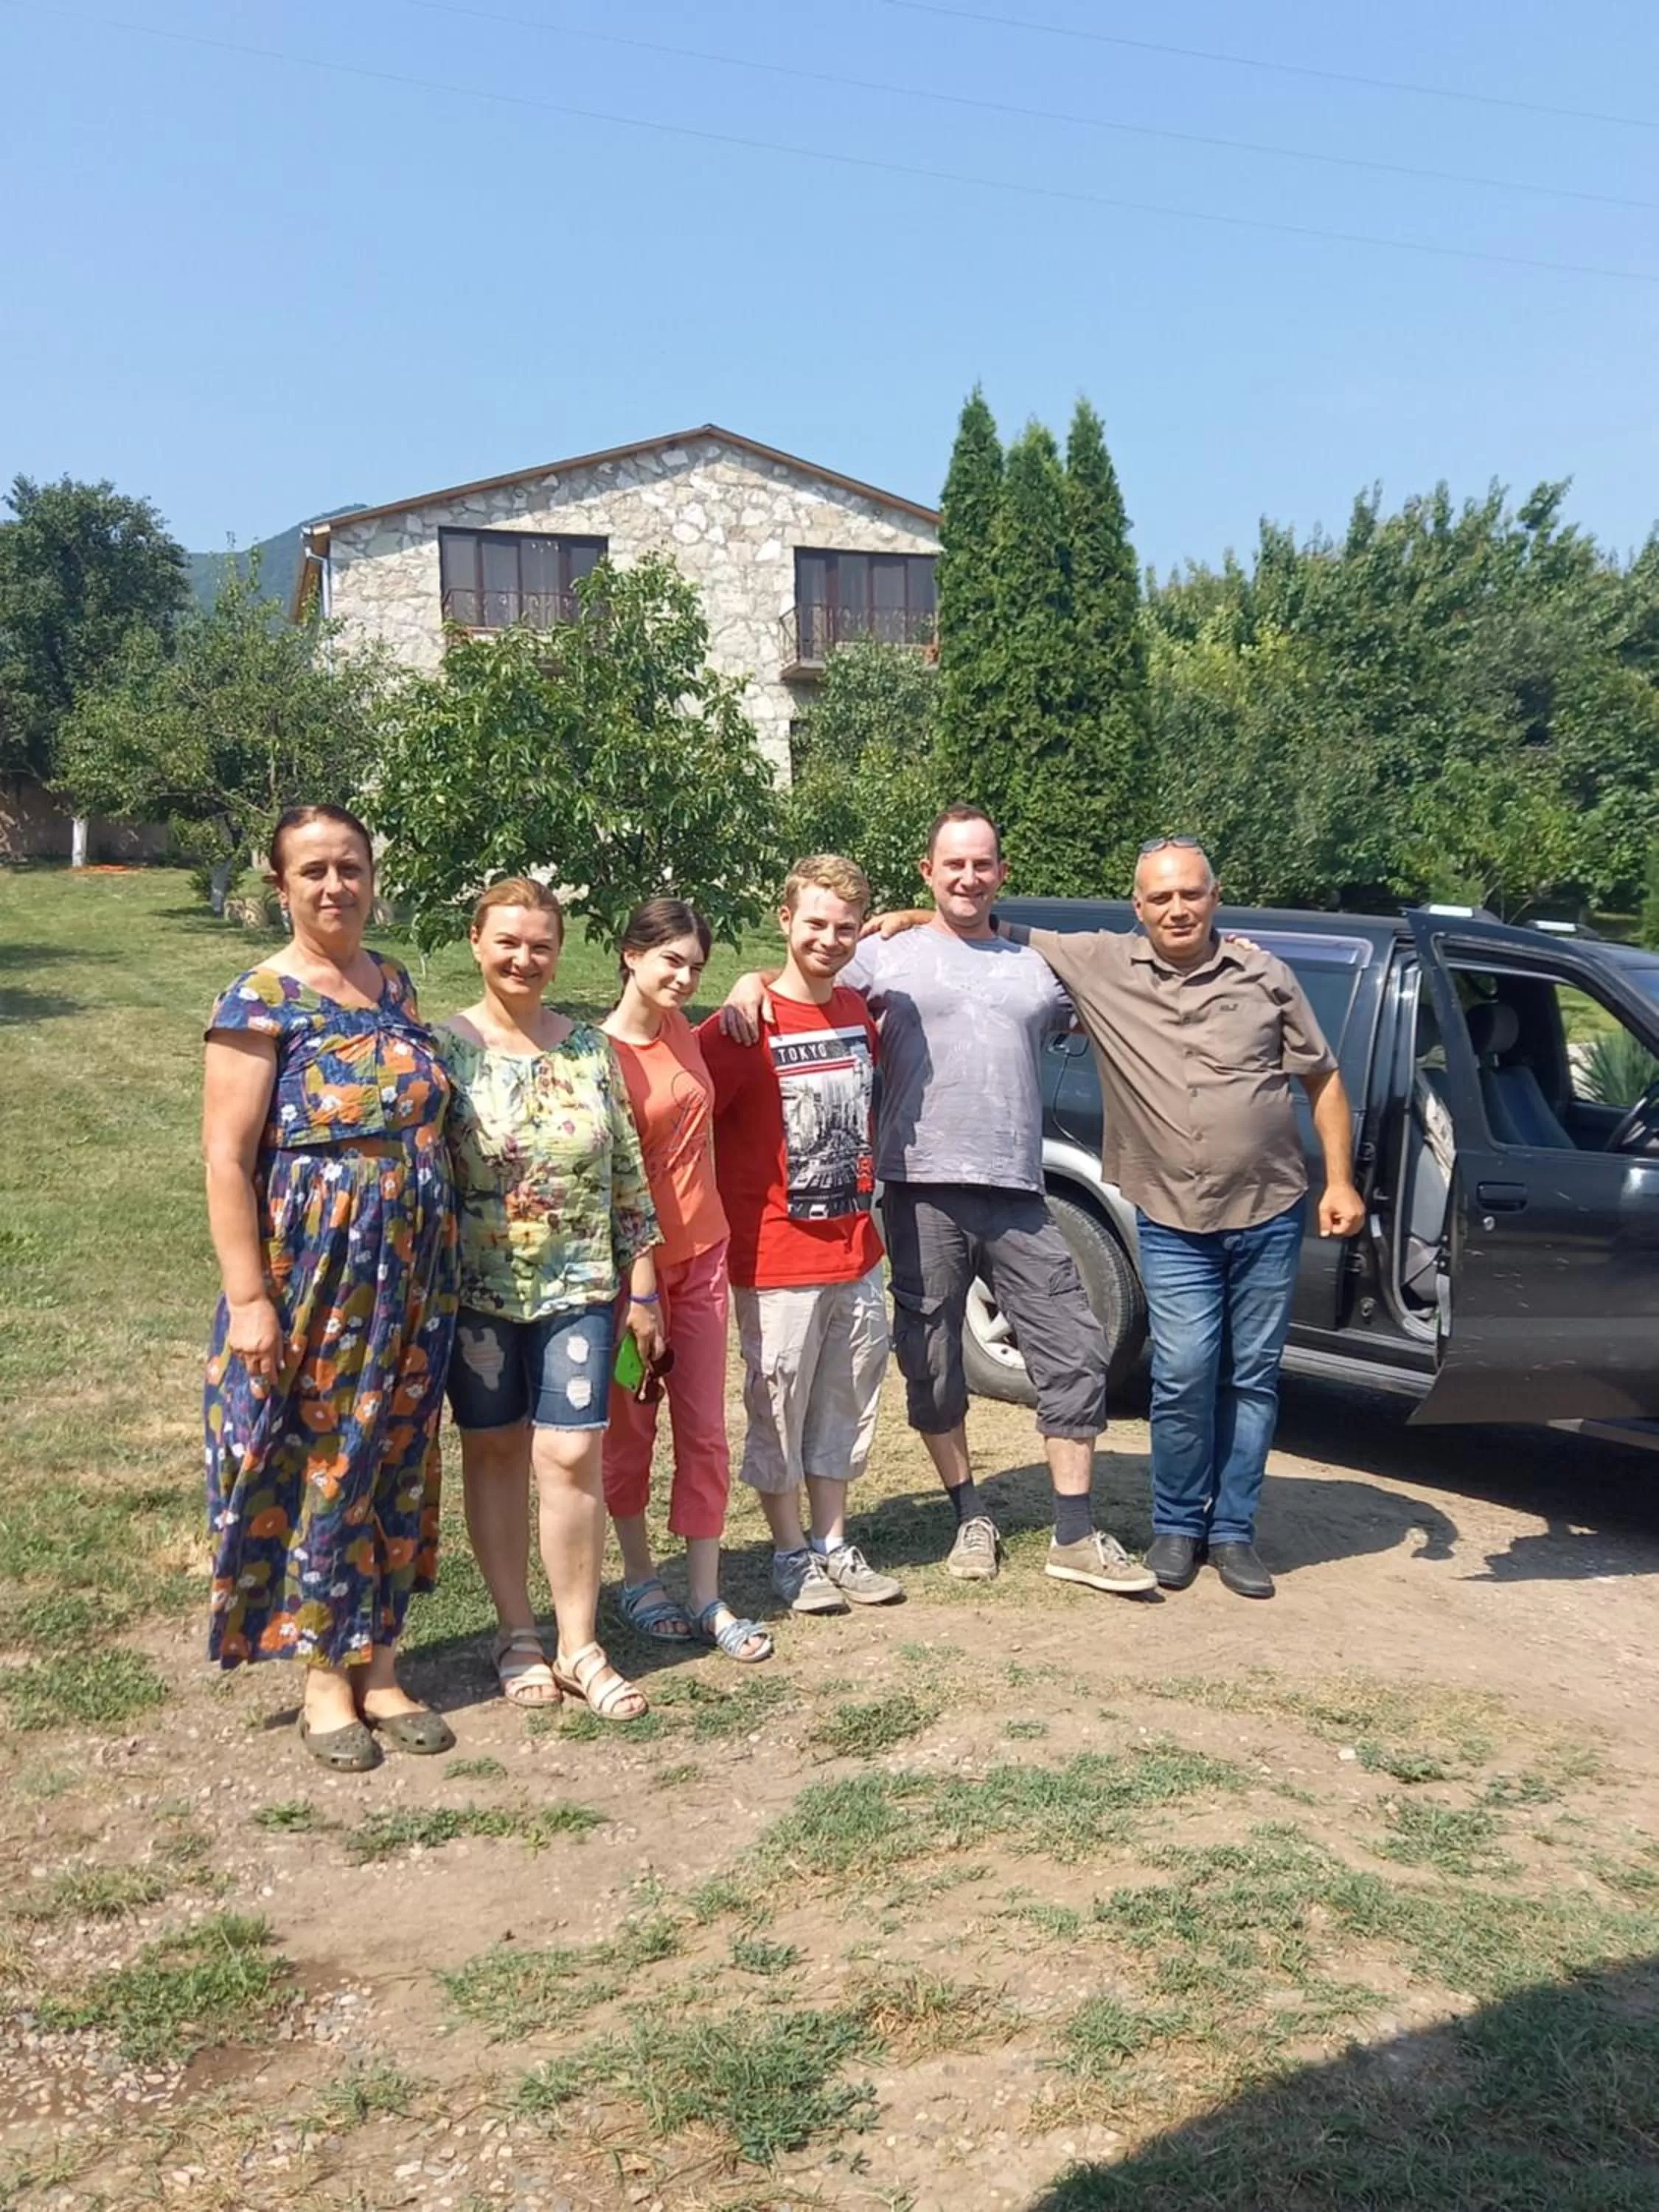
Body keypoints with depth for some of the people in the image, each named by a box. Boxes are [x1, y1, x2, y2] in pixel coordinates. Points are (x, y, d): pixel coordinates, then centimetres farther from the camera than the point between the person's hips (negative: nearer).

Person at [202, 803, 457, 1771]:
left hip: (410, 1280, 6)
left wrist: (443, 1267, 14)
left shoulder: (397, 984, 9)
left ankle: (379, 1667, 25)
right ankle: (323, 1678, 19)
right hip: (312, 1276, -5)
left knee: (392, 1464, 11)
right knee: (316, 1466, 4)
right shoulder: (261, 999, -9)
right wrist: (249, 1296, -17)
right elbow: (227, 1159, -12)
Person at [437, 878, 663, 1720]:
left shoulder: (591, 1049, 5)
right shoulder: (444, 1047, -3)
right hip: (477, 1290, -1)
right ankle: (516, 1634, 23)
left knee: (571, 1458, -3)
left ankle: (579, 1646, 10)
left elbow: (628, 1173, 7)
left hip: (579, 1287, 1)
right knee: (496, 1454, 9)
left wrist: (642, 1287, 6)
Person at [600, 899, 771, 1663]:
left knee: (705, 1433, 5)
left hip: (703, 1254, 6)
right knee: (631, 1428, 10)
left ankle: (706, 1599, 11)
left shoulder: (683, 1033, 5)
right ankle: (639, 1578, 27)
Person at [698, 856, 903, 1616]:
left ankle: (833, 1543, 29)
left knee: (845, 1404, 15)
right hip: (776, 1260, -6)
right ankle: (791, 1554, 20)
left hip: (856, 1253, 6)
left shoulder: (861, 1015, 7)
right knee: (778, 1409, 5)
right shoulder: (746, 1025, -13)